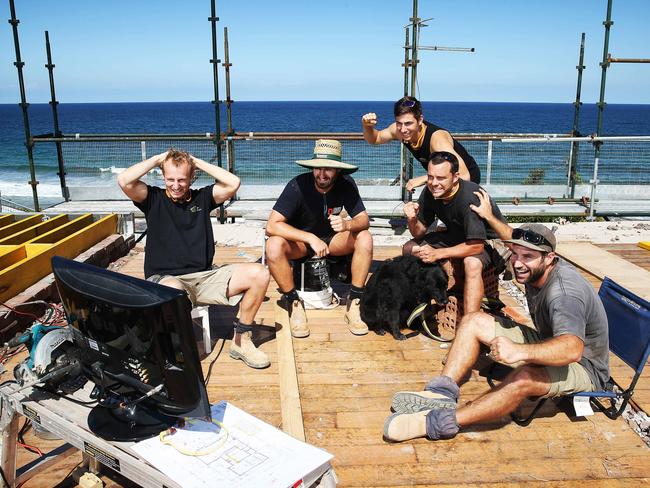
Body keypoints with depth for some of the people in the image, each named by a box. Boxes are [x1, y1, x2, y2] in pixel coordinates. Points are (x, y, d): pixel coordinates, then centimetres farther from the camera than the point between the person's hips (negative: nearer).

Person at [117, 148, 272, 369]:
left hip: (204, 276, 4)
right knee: (174, 293, -43)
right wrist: (157, 159, 1)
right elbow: (124, 180, -10)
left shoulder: (202, 197, 14)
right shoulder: (154, 199, 8)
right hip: (164, 278, -3)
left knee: (259, 274, -16)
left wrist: (197, 162, 5)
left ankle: (241, 342, -3)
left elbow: (233, 183, -1)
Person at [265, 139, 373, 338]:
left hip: (331, 239, 3)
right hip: (298, 240, -2)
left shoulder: (346, 184, -16)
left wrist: (347, 224, -39)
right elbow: (272, 225, -31)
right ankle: (294, 303, -14)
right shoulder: (298, 185, -26)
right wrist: (311, 238, -39)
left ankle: (354, 302, -13)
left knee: (365, 238, -24)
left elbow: (364, 220, -15)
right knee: (274, 246, -34)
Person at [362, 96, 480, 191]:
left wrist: (425, 178, -45)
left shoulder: (437, 138, -37)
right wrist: (367, 126, -18)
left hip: (468, 178, -6)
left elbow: (463, 176, -45)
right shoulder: (398, 130, -17)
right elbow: (375, 139, 4)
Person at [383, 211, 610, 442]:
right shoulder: (534, 270, -6)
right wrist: (490, 217, 26)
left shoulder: (564, 292, -32)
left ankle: (441, 422, -39)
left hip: (584, 367, -9)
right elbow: (515, 238, 19)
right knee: (473, 322, -2)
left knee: (524, 379, -42)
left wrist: (520, 351, -63)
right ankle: (442, 392, -16)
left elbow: (573, 349, -49)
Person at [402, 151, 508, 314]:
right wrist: (412, 220, -26)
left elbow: (476, 246, -34)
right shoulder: (429, 193, -12)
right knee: (409, 249, -2)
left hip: (488, 241, -7)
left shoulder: (470, 197, -34)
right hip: (458, 236, 8)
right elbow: (419, 233, -3)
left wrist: (438, 253, -33)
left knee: (472, 263, -40)